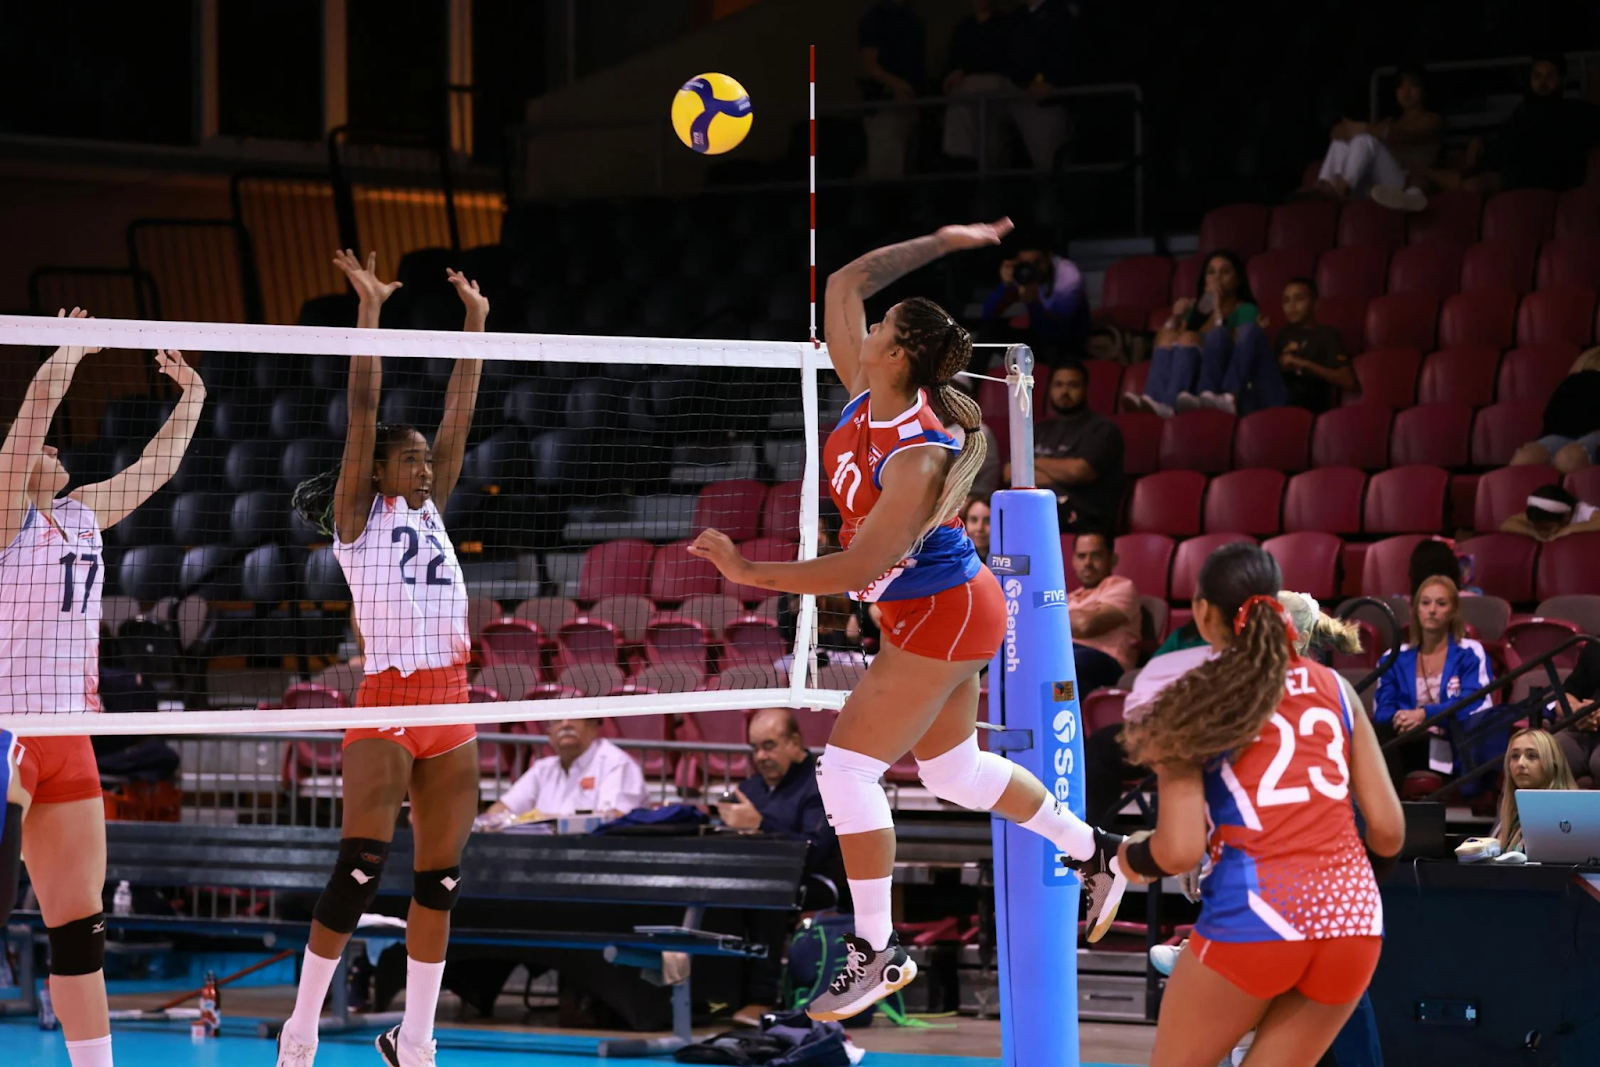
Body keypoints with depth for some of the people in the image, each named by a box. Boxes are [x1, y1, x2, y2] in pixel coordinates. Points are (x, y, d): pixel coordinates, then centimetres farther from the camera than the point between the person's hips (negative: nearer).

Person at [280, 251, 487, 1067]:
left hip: (451, 708, 6)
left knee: (440, 881, 5)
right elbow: (363, 412, -5)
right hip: (386, 705, -6)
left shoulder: (428, 513, 16)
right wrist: (369, 310, -8)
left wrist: (476, 321, 13)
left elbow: (458, 418, 15)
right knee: (358, 873, -11)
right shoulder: (358, 518, 2)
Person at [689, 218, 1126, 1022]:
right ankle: (1092, 853, 39)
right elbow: (844, 285, 3)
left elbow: (859, 568, -31)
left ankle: (876, 951, -3)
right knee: (952, 769, 22)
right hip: (940, 613, 10)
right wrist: (940, 243, 5)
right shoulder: (864, 396, -7)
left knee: (848, 766, -11)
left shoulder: (917, 459, -29)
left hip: (938, 617, -10)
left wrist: (750, 573, -31)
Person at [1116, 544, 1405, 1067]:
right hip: (1353, 913, 4)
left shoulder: (1194, 702, 4)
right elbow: (1389, 832, 10)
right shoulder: (1332, 687, 13)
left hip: (1254, 912, -4)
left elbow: (1180, 851, -5)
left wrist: (1134, 856, 16)